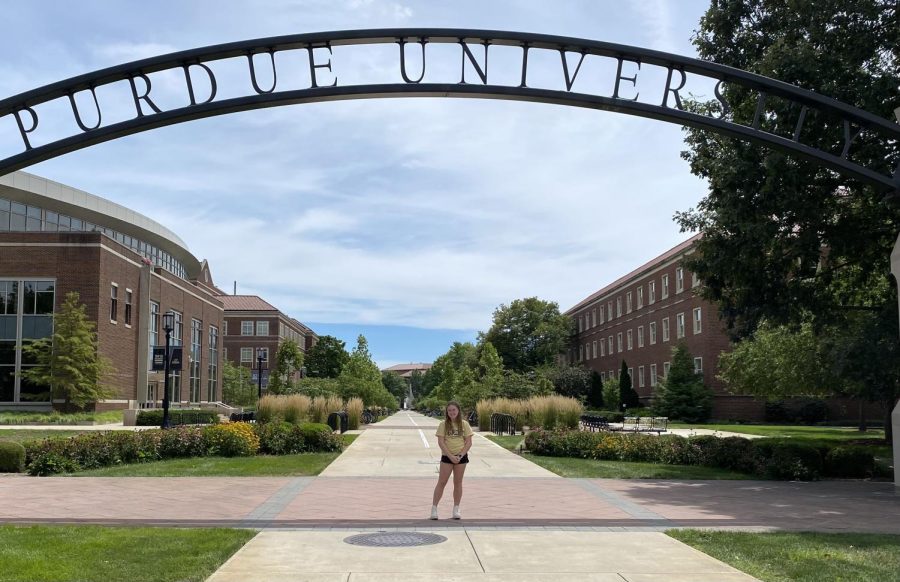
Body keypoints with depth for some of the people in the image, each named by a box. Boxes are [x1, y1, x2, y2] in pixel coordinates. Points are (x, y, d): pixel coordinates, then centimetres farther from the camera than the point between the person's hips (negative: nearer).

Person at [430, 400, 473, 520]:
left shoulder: (464, 424, 0)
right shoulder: (443, 425, -3)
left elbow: (469, 442, -1)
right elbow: (440, 442, -9)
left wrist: (461, 455, -13)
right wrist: (451, 456, -16)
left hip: (461, 457, 1)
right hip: (447, 456, -1)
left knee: (458, 483, 8)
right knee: (442, 482, 0)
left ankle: (456, 510, 15)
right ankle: (434, 508, 4)